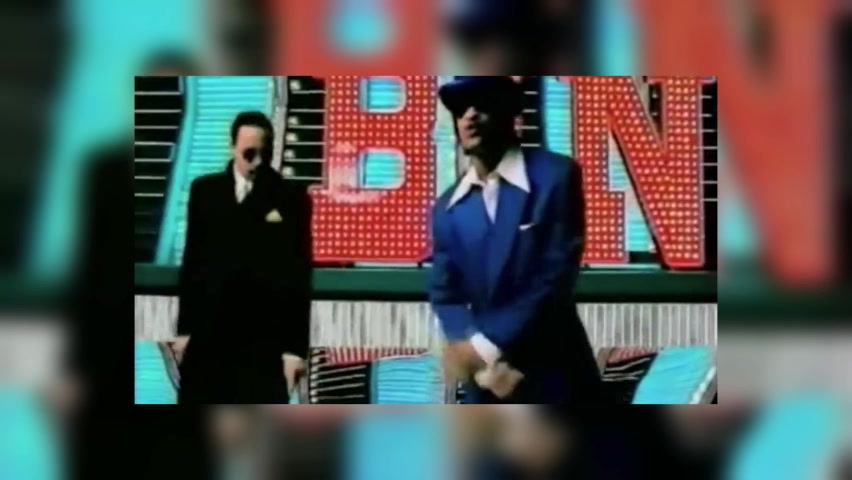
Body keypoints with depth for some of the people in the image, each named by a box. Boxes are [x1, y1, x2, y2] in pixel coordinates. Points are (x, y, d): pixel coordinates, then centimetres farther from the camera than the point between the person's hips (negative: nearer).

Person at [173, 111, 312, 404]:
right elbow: (192, 260, 10)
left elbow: (299, 277, -2)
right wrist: (185, 328, 7)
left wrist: (296, 346, -5)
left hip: (264, 340, -3)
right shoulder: (205, 191, 8)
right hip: (207, 336, 3)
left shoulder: (291, 199, -1)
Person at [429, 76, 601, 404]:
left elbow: (556, 276, -14)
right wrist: (484, 361, -15)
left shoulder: (555, 177, -7)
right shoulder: (448, 208, 5)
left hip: (555, 379, -4)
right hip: (486, 387, 4)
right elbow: (445, 295, 3)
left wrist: (487, 345, -17)